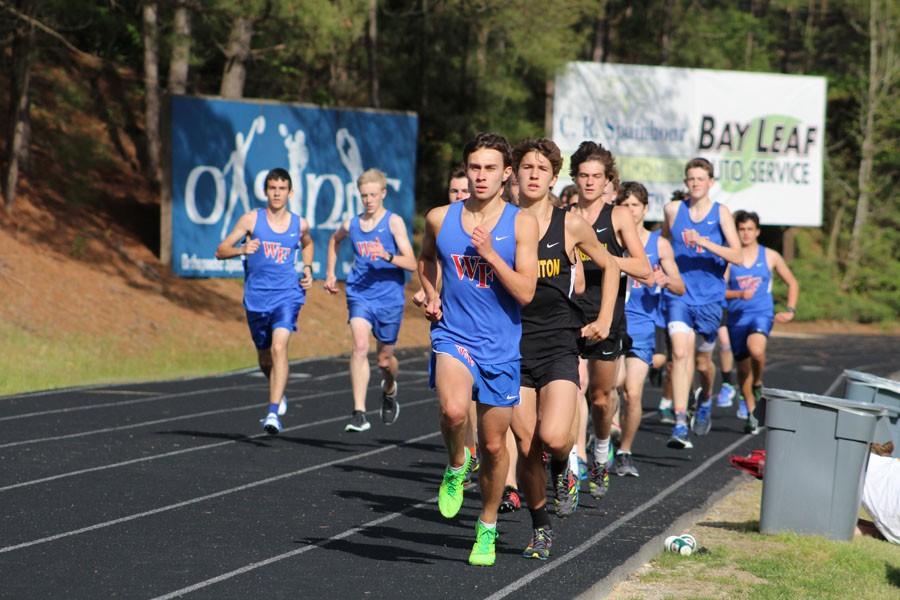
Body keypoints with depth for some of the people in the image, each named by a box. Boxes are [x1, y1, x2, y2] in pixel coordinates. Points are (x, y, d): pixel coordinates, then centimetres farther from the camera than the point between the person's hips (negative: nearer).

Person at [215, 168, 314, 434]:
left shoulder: (299, 224, 5)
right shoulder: (251, 219, 0)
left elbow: (307, 244, 30)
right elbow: (221, 251, -1)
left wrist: (308, 269, 12)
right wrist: (241, 249, -21)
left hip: (287, 295, -1)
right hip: (256, 298, 1)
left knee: (279, 347, -22)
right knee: (264, 357, 14)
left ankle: (273, 412, -26)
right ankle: (280, 394, 45)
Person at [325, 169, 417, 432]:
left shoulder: (394, 222, -6)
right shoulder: (351, 225, 6)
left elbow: (411, 263, -14)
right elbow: (334, 241, 31)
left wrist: (387, 256, -31)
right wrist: (330, 273, 24)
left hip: (389, 297, -1)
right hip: (360, 295, 2)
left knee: (385, 358, 11)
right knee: (360, 346, -22)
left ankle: (389, 391, 48)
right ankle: (359, 414, -27)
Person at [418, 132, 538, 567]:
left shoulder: (521, 224, -5)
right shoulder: (440, 219, 1)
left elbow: (525, 293, -12)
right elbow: (426, 260, 24)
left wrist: (490, 253, -21)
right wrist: (431, 296, 7)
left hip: (501, 347, 0)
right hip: (453, 336, 0)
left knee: (494, 444, 9)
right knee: (453, 410, -31)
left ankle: (487, 528, 30)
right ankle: (456, 466, 2)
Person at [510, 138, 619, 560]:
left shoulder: (570, 225, 1)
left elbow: (609, 266, 17)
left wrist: (604, 320, 10)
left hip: (559, 346, -1)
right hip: (514, 346, 1)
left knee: (554, 437, -21)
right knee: (527, 448, 1)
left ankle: (563, 468, 16)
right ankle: (540, 529, 23)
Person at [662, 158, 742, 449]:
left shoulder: (721, 213, -3)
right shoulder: (673, 210, 3)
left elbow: (736, 256, -14)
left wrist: (703, 242, -25)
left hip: (709, 296, 0)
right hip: (679, 293, 0)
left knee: (702, 359, 13)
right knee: (680, 353, -18)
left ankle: (706, 398, 48)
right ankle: (680, 426, -24)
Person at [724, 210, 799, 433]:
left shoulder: (770, 256, 5)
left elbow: (792, 283, 16)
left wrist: (790, 310, 5)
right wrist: (739, 294, -20)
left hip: (762, 314, -2)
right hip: (737, 316, 2)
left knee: (756, 348, -33)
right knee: (742, 365, 7)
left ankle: (758, 384, -4)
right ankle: (751, 413, 22)